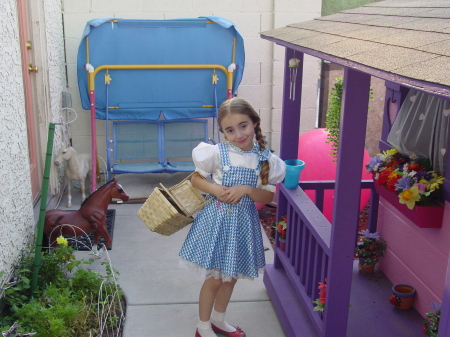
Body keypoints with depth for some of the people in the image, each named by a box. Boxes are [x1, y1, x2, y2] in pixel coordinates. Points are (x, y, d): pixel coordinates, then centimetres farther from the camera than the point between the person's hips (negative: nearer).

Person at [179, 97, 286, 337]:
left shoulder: (266, 159, -6)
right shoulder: (217, 153, -13)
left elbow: (268, 197, -2)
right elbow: (196, 178, 0)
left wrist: (246, 189, -20)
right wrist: (214, 189, -19)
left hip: (244, 222, 3)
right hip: (217, 219, -3)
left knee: (231, 277, 18)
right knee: (214, 278, 5)